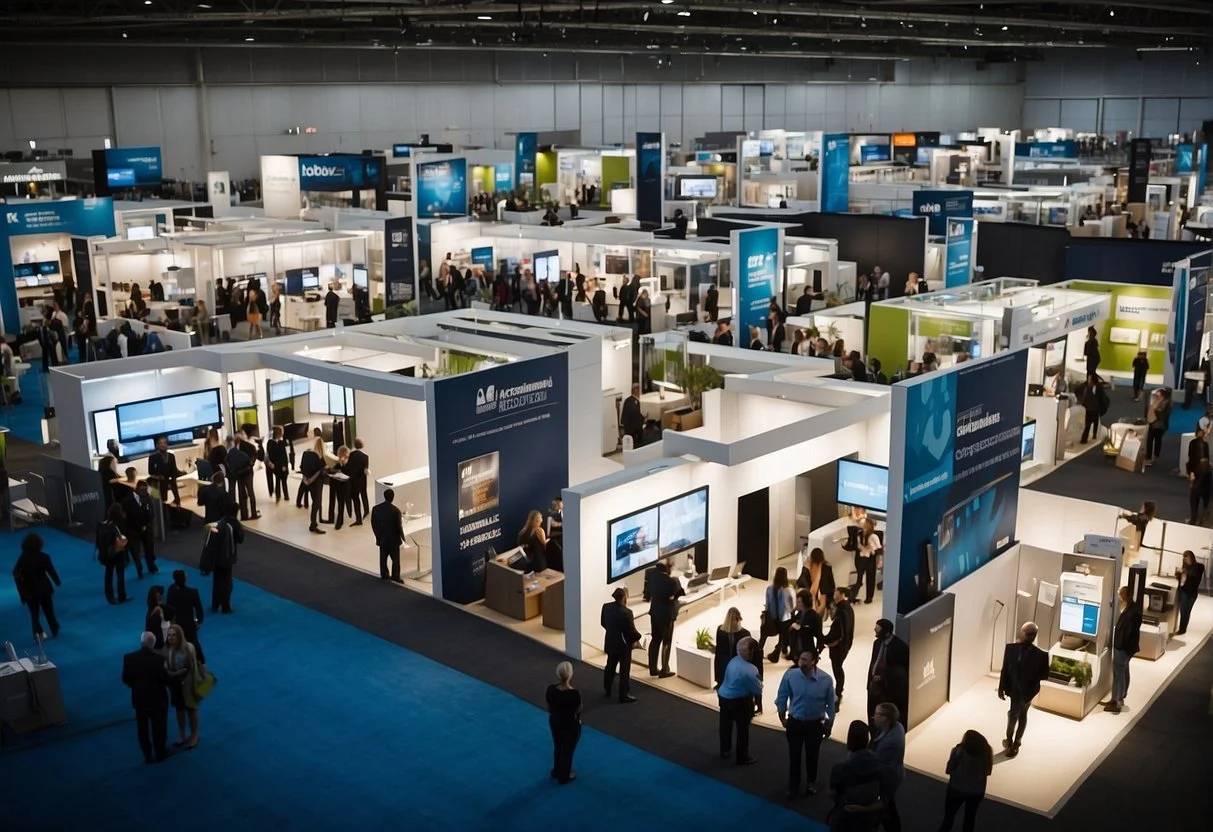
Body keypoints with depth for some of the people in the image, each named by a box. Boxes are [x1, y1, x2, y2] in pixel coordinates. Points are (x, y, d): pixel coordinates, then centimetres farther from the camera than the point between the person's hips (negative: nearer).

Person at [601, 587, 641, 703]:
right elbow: (632, 631, -22)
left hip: (610, 643, 6)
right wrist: (638, 637, -1)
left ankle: (608, 689, 39)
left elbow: (603, 623, 6)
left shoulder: (606, 606, -9)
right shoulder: (626, 612, -29)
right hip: (624, 644, -6)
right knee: (624, 671, 8)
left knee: (610, 667, 24)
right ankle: (623, 695, 16)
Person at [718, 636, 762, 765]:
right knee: (743, 729, 10)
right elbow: (757, 691, -17)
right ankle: (742, 758, 22)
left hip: (723, 696, 8)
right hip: (739, 701, -8)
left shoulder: (733, 660, -6)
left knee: (725, 725, 23)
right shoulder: (749, 670, -28)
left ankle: (725, 751, 41)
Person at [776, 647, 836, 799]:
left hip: (815, 724, 0)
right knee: (794, 756, 12)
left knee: (812, 755, 19)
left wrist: (829, 725, 4)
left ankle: (811, 783, 45)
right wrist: (782, 718, 4)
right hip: (795, 722, 0)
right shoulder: (790, 675, -21)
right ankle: (793, 787, 32)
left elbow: (830, 704, -5)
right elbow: (781, 698, -5)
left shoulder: (825, 680, -21)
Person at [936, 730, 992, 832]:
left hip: (957, 789, -3)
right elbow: (988, 771, 2)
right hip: (977, 790, 3)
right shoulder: (986, 751, -10)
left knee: (949, 816, 14)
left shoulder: (959, 751, -21)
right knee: (970, 817, 23)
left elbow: (949, 770, -13)